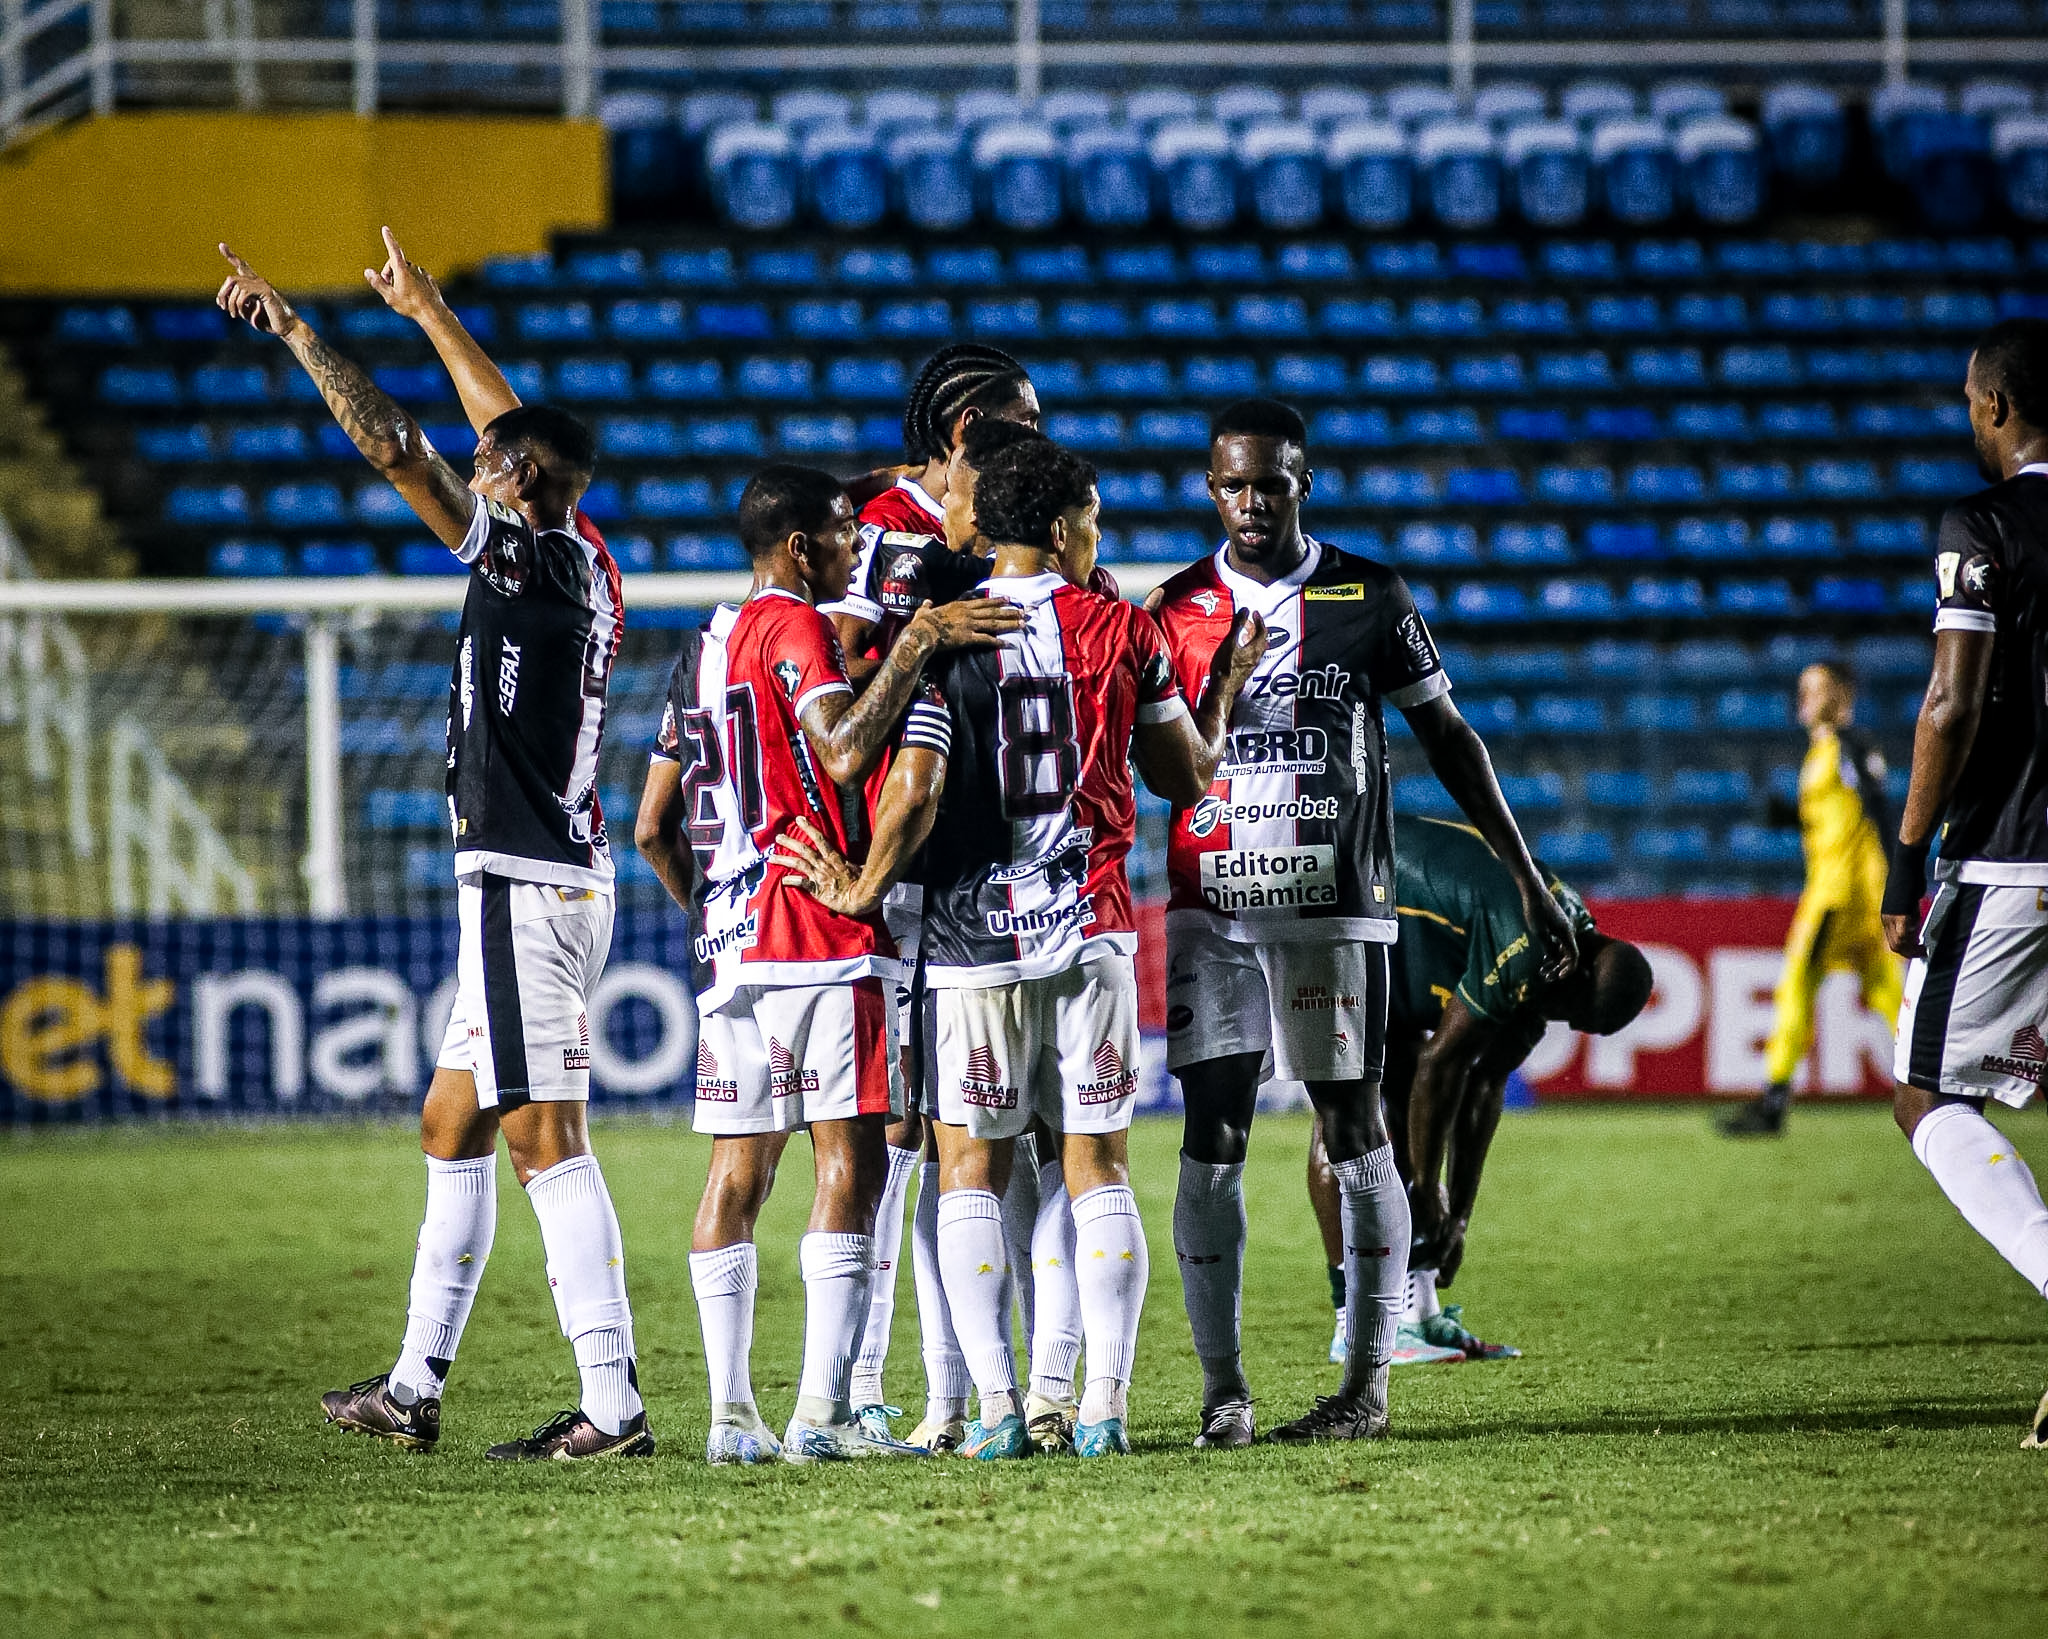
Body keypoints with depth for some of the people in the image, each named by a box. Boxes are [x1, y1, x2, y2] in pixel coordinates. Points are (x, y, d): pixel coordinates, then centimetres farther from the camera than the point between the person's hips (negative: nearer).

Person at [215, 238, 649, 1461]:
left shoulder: (535, 558, -12)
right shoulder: (583, 569, 12)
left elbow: (394, 447, -14)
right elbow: (522, 434, 28)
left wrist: (296, 329, -6)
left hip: (528, 887, -10)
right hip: (547, 880, 10)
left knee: (546, 1136, -10)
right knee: (454, 1125, 16)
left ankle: (613, 1404, -12)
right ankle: (415, 1387, 22)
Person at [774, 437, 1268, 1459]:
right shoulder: (1121, 629, 2)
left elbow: (913, 795, -13)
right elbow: (1187, 776, 12)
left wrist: (864, 887, 3)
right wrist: (1226, 685, 28)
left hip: (974, 930, -1)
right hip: (1091, 927, 1)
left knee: (971, 1170, 6)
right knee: (1097, 1168, 6)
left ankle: (997, 1407, -2)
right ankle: (1104, 1402, -2)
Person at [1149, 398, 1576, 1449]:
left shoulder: (1367, 598, 4)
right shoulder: (1178, 611, 6)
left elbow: (1448, 738, 10)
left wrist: (1525, 877, 10)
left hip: (1337, 904, -1)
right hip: (1212, 909, 1)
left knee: (1355, 1134, 0)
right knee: (1210, 1141, -5)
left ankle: (1367, 1382, 5)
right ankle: (1222, 1390, -2)